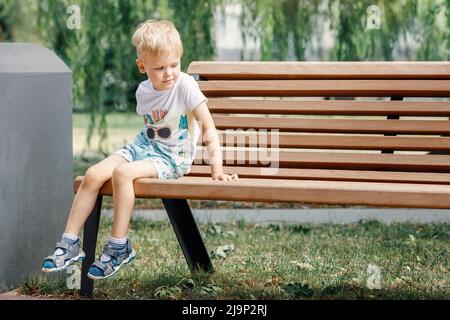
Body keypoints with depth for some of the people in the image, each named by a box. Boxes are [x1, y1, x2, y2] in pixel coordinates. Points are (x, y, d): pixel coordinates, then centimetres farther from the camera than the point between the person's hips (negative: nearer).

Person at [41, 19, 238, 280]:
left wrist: (217, 167, -25)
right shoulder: (143, 91, 3)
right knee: (93, 175, -14)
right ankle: (70, 244, -7)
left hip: (172, 157, -6)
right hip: (143, 145, 6)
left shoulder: (185, 85, -16)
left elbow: (209, 128, -18)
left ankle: (119, 246, -20)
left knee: (122, 172, -31)